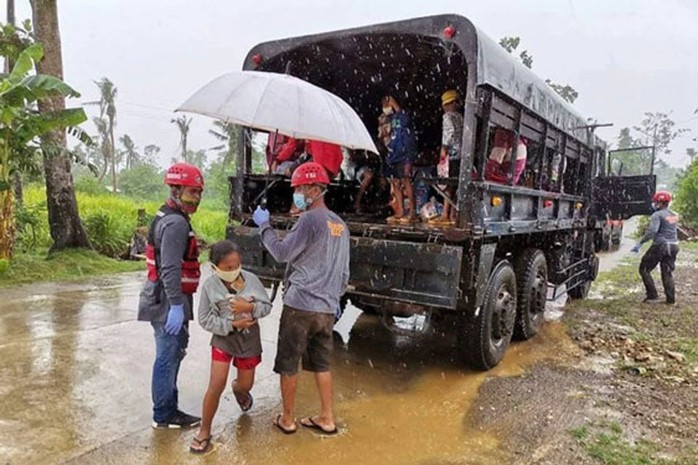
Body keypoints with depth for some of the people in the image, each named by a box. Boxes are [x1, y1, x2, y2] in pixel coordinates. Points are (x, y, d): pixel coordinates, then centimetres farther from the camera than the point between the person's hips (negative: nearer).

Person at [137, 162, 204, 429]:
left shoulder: (168, 217, 15)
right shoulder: (176, 222, -18)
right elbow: (170, 269, -25)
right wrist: (176, 306, -26)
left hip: (163, 300, 11)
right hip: (169, 302, -11)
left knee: (172, 354, 18)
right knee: (168, 357, 0)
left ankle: (167, 409, 31)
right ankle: (164, 415, 13)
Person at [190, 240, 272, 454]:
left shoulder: (251, 279, -12)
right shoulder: (210, 286, -16)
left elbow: (267, 306, -7)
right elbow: (204, 319, -14)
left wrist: (250, 307, -27)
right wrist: (231, 324, -24)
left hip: (249, 339, 2)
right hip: (223, 339, -2)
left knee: (245, 384, 17)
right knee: (216, 386, -8)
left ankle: (239, 391, 57)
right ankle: (204, 432, 13)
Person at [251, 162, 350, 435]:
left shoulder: (310, 219, -13)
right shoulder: (340, 225, 11)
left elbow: (282, 253, -13)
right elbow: (344, 271, 16)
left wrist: (264, 226, -1)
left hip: (300, 305, -7)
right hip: (327, 308, 7)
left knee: (288, 364, 8)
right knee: (321, 364, 17)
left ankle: (287, 420, 20)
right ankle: (327, 419, 23)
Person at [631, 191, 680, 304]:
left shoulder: (657, 215, -12)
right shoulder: (674, 215, 13)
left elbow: (652, 231, -23)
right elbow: (673, 230, 19)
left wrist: (640, 243, -23)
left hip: (660, 245, -7)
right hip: (673, 246, 7)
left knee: (644, 269, 5)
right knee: (667, 273, 14)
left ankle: (652, 296, 1)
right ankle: (671, 299, 12)